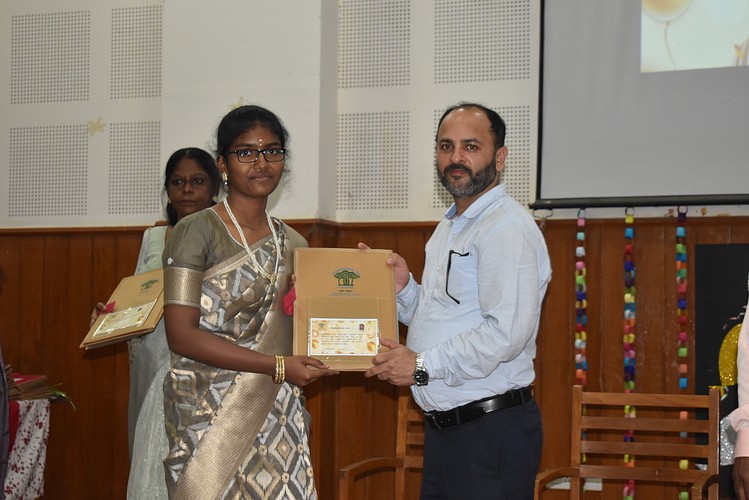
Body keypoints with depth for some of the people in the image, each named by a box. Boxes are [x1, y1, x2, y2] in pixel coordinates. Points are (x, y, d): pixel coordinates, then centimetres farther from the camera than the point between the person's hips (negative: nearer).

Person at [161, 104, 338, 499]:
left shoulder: (292, 244, 12)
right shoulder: (196, 232, -6)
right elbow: (181, 334, -13)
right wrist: (277, 366, -16)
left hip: (277, 411, 5)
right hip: (209, 414, -5)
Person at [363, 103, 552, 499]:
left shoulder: (507, 229, -15)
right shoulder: (449, 228, 18)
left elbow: (506, 332, -25)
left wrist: (422, 366, -17)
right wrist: (402, 288, 5)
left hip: (492, 431, -9)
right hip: (443, 426, 9)